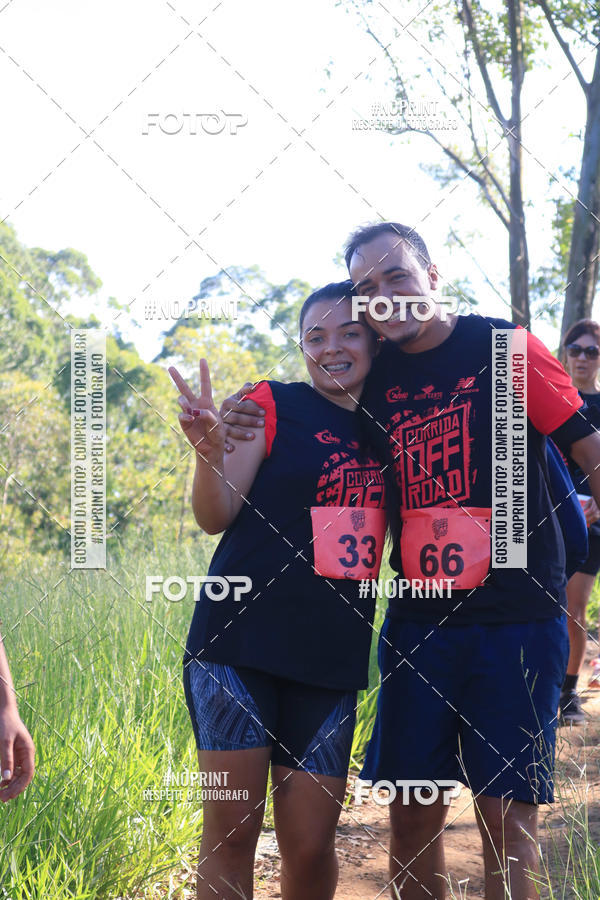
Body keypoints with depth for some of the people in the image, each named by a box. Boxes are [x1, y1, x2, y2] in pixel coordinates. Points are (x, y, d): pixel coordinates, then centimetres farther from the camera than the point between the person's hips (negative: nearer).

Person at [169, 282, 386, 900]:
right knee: (231, 828, -2)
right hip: (241, 641, -3)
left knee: (310, 844, 3)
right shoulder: (273, 405, 1)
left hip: (329, 658, 3)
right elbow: (217, 517, -5)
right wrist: (208, 447, -24)